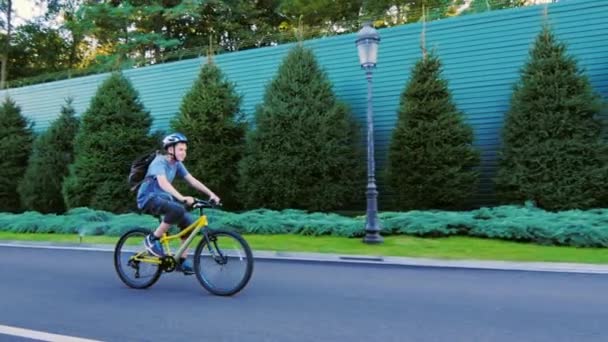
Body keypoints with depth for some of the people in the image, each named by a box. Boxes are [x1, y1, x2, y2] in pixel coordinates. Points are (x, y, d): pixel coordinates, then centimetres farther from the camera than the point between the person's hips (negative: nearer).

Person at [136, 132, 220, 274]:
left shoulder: (177, 164, 4)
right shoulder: (159, 162, -20)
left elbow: (192, 180, 0)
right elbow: (163, 183, -36)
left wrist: (211, 194, -11)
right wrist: (182, 198, -49)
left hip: (162, 198, 8)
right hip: (148, 198, -8)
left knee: (188, 222, -7)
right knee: (177, 210, -34)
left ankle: (182, 260, 3)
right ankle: (152, 239, -15)